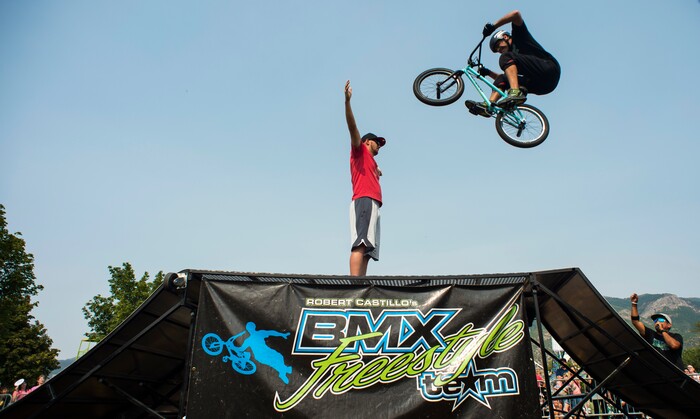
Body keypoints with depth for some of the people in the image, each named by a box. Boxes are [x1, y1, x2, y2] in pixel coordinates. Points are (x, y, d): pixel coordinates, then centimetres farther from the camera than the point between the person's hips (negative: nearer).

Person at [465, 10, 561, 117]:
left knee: (506, 58, -15)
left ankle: (515, 93, -36)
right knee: (501, 79, 12)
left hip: (549, 69, -9)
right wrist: (488, 72, 18)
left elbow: (516, 14, -4)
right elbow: (505, 78, 27)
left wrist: (493, 26, 1)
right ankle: (487, 106, -13)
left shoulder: (519, 37, 12)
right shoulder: (513, 55, 31)